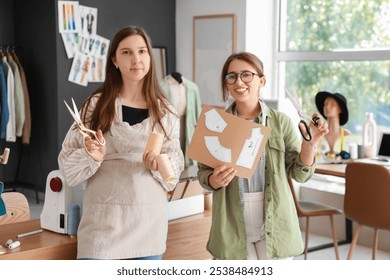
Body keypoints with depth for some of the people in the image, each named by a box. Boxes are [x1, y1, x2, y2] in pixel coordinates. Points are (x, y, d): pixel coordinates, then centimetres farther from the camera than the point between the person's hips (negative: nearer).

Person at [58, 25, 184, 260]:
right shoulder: (96, 104, -2)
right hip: (104, 222, -3)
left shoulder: (165, 111, 6)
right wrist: (91, 156, -20)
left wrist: (161, 165, -12)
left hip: (150, 223, 3)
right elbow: (68, 165, 0)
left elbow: (175, 172, 10)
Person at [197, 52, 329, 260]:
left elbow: (299, 174, 2)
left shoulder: (280, 122, -1)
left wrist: (310, 143, -13)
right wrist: (214, 180, -15)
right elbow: (203, 172, 6)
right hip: (232, 228, 0)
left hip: (275, 226, 0)